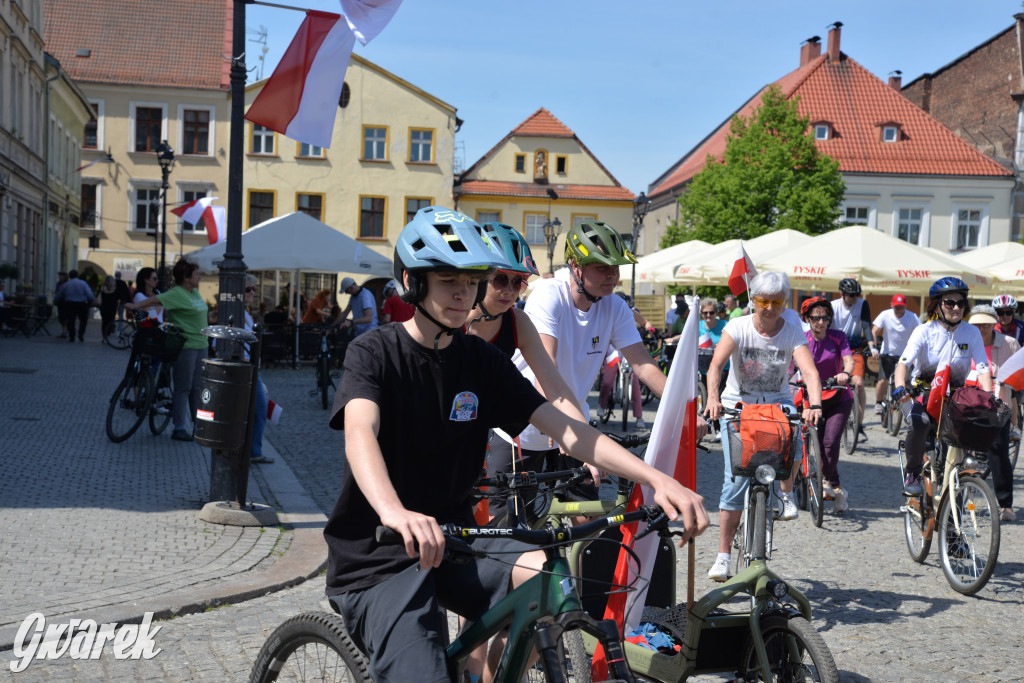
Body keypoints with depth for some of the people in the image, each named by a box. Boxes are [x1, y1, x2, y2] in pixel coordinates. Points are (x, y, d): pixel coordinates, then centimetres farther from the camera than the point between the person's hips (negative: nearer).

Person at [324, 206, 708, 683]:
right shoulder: (375, 352, -9)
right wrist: (395, 513, -51)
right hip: (378, 560, -4)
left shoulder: (482, 360, 4)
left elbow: (564, 428, -5)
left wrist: (657, 478, -19)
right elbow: (360, 432, -29)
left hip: (450, 540, 4)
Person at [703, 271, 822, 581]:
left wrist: (814, 405, -42)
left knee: (791, 437, -35)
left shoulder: (793, 332, -9)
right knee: (736, 480, -9)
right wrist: (712, 399, -44)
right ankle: (723, 556, 0)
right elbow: (715, 365, -25)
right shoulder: (738, 327, -12)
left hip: (777, 403, 1)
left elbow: (809, 371, -23)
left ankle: (786, 494, -5)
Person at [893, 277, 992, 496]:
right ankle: (912, 474, -12)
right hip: (921, 392, -3)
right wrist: (901, 388, -45)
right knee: (919, 423, -33)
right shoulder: (924, 331, -12)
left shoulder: (972, 333, -5)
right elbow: (903, 363, -25)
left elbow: (983, 369, -11)